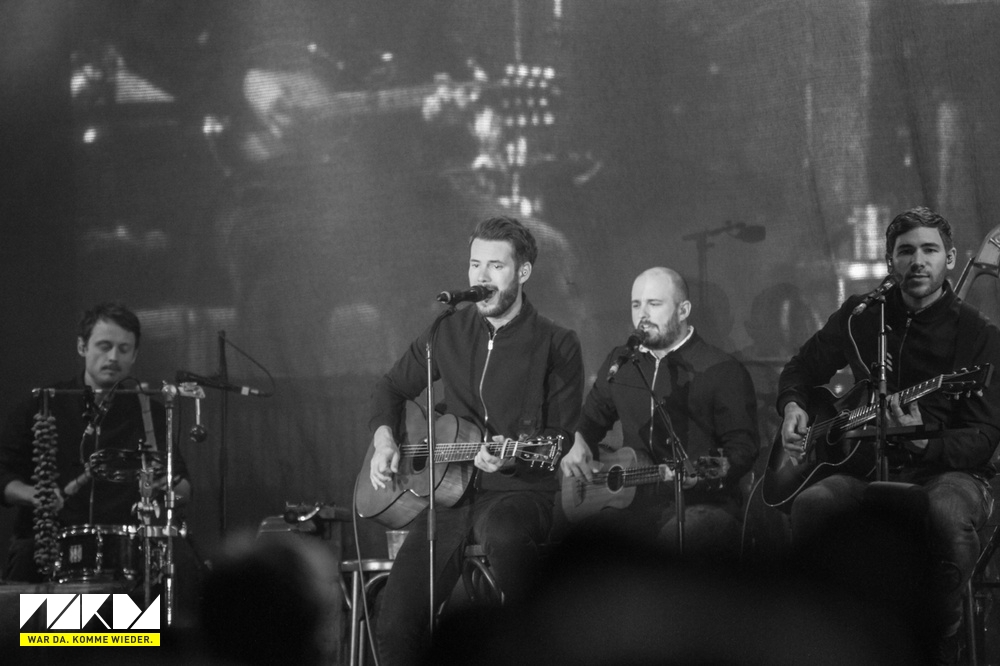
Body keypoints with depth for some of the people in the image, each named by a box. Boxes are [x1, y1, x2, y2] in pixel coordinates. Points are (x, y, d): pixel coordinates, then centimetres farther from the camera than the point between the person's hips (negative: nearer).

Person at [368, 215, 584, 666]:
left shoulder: (556, 345, -1)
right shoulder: (448, 333, 11)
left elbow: (561, 441, -4)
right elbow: (391, 388, 25)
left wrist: (512, 455, -23)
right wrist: (384, 440, 7)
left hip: (520, 490, -3)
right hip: (448, 491, 3)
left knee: (504, 534, -42)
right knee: (396, 624, -17)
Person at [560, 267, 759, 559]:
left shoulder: (723, 370, 0)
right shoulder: (619, 362, 20)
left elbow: (743, 447, -6)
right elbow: (590, 419, 35)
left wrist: (711, 473, -26)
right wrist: (576, 443, 12)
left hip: (700, 503, -4)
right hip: (635, 503, 4)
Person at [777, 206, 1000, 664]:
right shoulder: (860, 317, 9)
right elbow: (802, 368, 23)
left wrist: (924, 443, -29)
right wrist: (793, 408, -1)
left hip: (949, 468, -3)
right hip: (868, 466, 3)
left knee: (949, 514, -40)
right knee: (808, 503, -30)